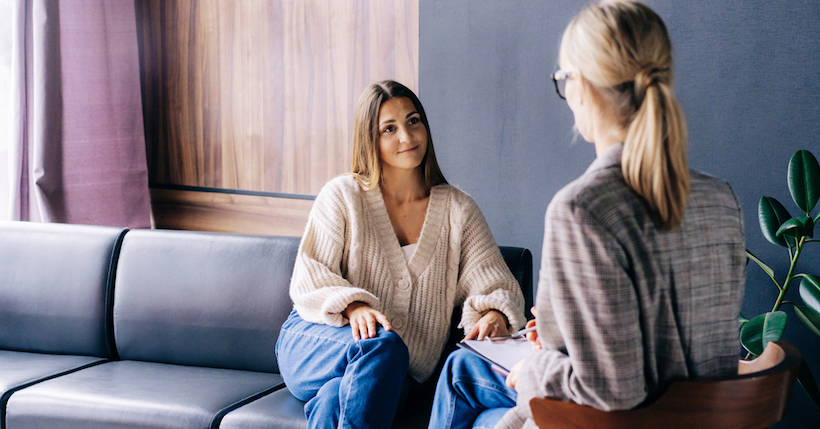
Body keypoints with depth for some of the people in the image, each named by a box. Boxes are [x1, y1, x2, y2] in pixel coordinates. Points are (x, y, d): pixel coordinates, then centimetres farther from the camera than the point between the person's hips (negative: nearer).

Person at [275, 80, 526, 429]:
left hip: (391, 373, 0)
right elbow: (309, 278, -2)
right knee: (382, 344, -36)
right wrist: (353, 307, -23)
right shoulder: (342, 196, 4)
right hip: (315, 342, 0)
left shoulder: (457, 209, 11)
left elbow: (495, 282, 4)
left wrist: (494, 314, -22)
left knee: (336, 398, -36)